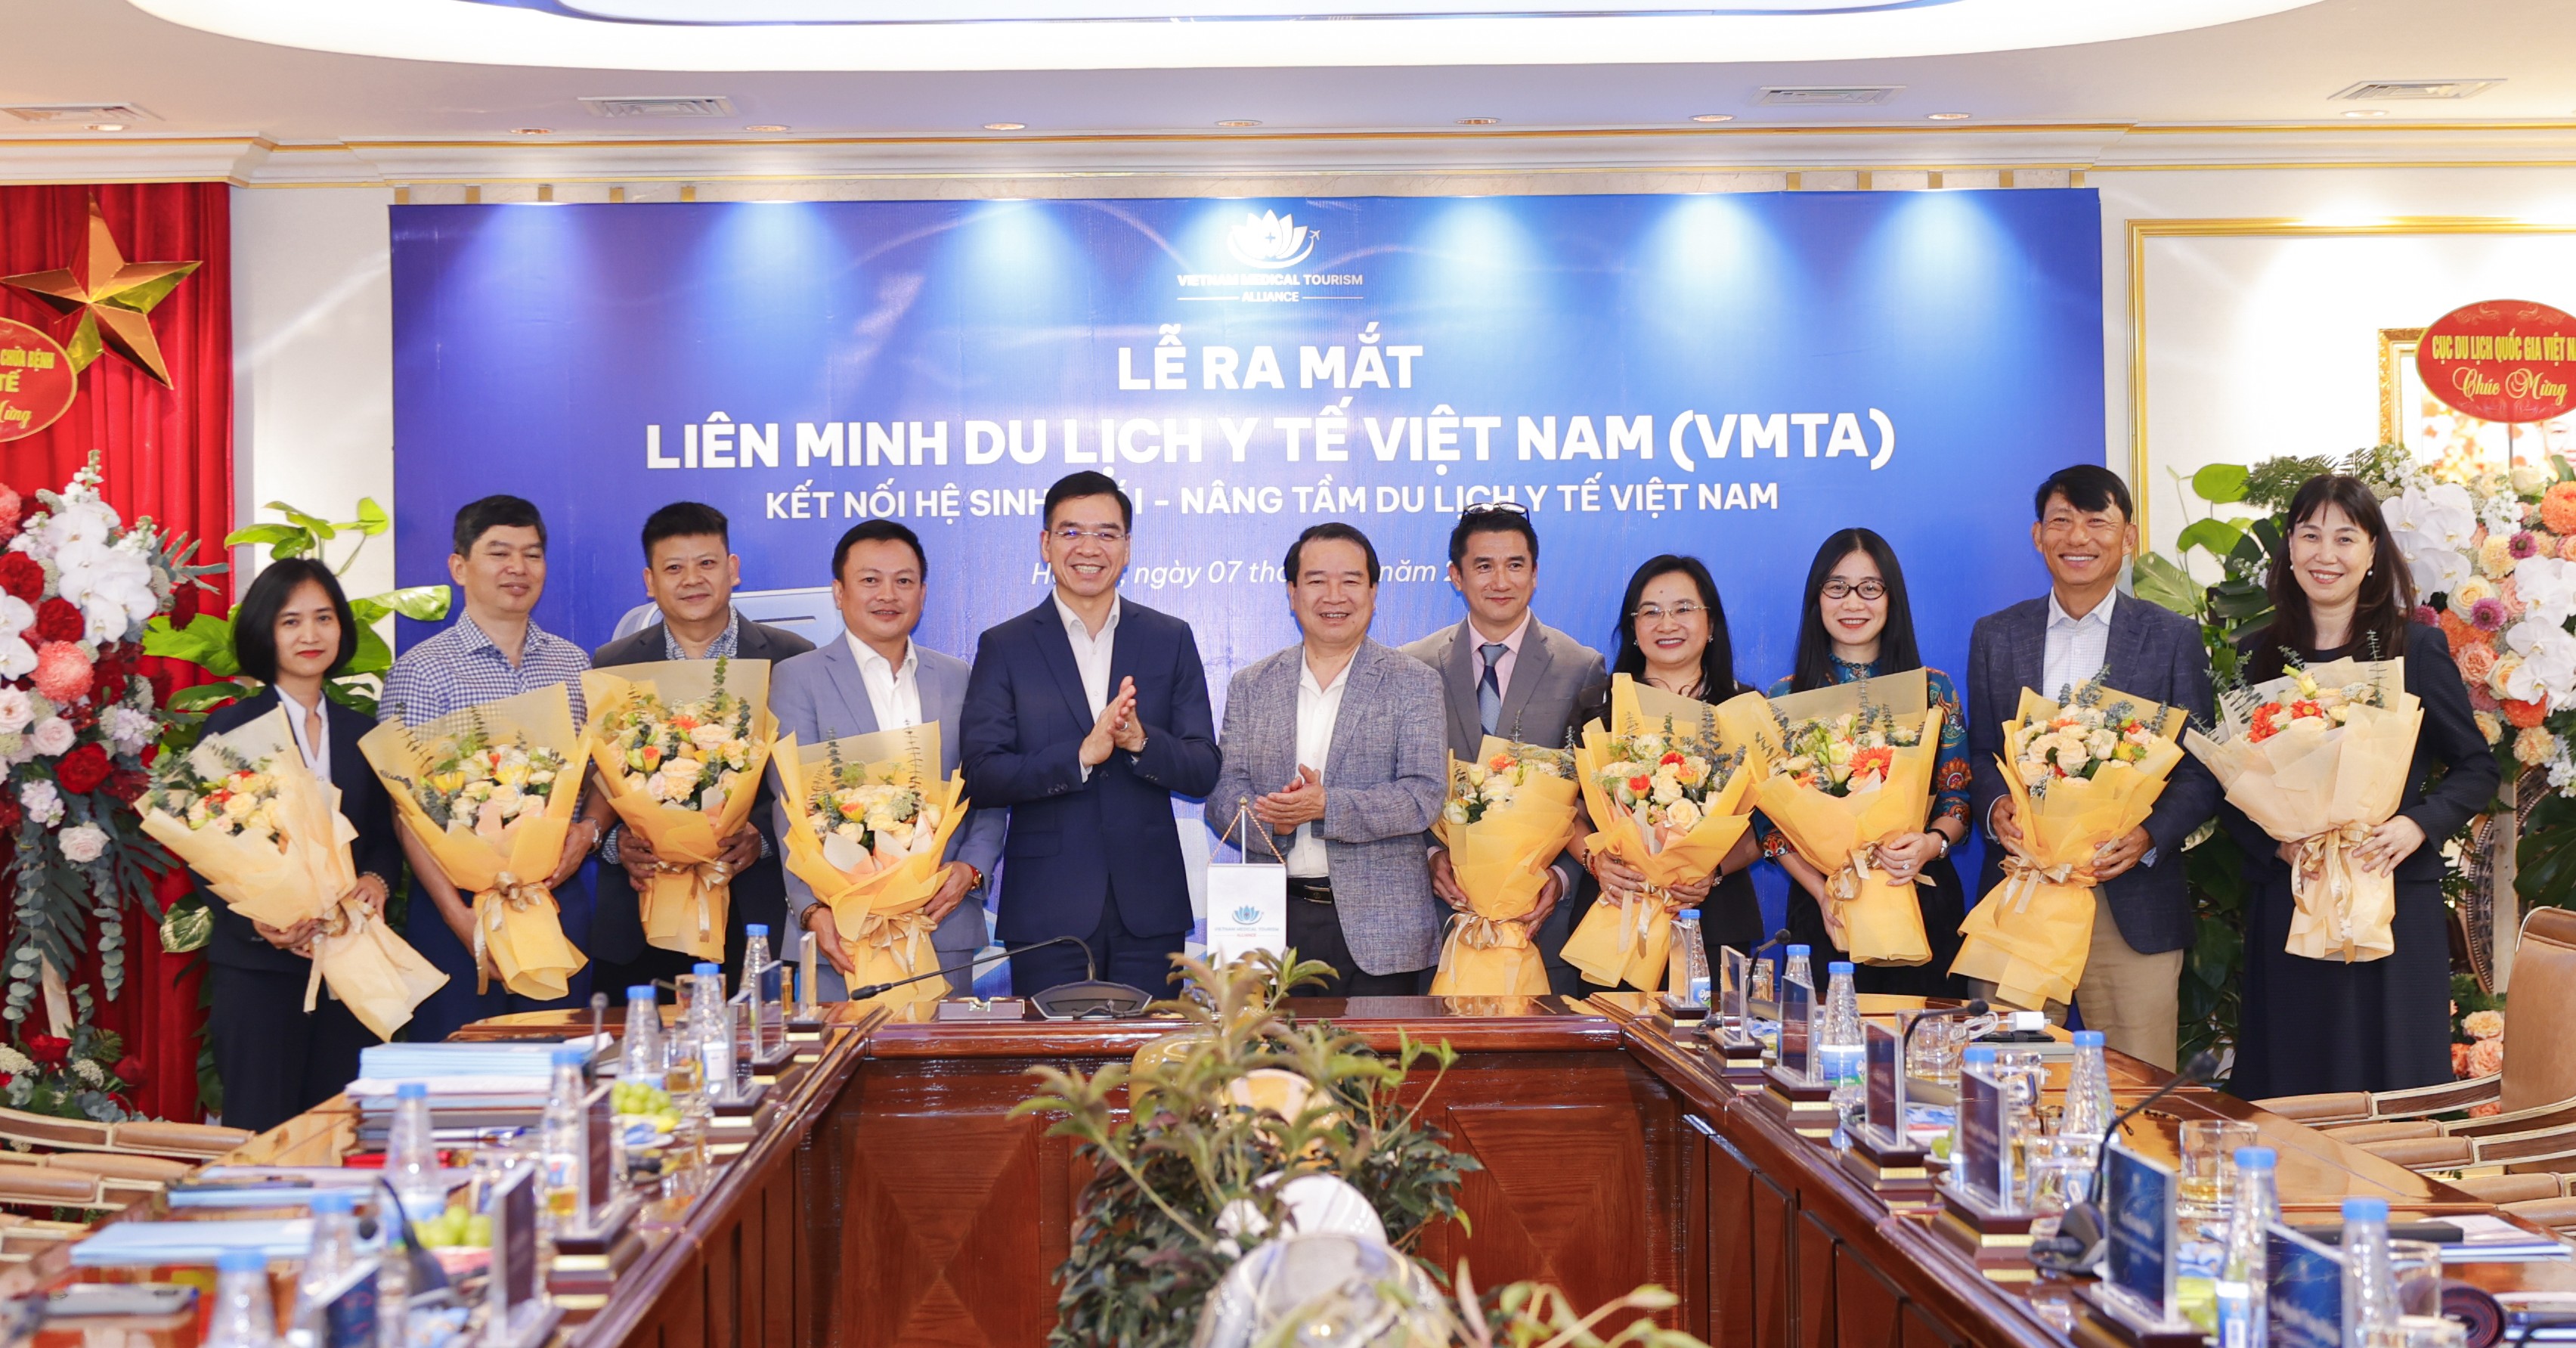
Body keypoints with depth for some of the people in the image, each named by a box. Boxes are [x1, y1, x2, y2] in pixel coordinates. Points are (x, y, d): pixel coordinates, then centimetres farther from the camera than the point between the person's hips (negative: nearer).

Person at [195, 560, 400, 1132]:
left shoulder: (361, 733, 13)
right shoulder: (231, 728, 0)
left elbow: (384, 837, 13)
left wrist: (376, 881, -10)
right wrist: (259, 922, -19)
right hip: (258, 966, -4)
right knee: (261, 1140, -1)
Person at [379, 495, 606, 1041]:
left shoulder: (573, 664, 12)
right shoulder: (420, 672, -2)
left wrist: (588, 831, -7)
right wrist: (459, 915, -16)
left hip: (559, 897, 4)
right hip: (464, 900, -4)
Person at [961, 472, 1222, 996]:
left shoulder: (1171, 640, 9)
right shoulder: (1004, 647, 4)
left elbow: (1204, 771, 5)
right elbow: (980, 776, -5)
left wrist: (1141, 741, -16)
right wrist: (1082, 754, -18)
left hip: (1148, 909, 2)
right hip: (1048, 911, -1)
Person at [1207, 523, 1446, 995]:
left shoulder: (1413, 683, 3)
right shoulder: (1250, 686, 12)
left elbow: (1426, 794, -7)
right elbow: (1223, 792, 6)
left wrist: (1325, 806, -20)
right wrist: (1268, 817, -17)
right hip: (1275, 919, 2)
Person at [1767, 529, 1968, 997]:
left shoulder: (1935, 690, 6)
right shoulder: (1786, 697, 4)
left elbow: (1958, 801, 6)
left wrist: (1931, 844, -16)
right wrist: (1823, 892, -13)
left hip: (1923, 903, 1)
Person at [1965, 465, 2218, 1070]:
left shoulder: (2173, 638, 5)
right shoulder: (1995, 636, 12)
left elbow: (2201, 770, 3)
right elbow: (1980, 754, 14)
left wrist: (2150, 836, -15)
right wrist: (1995, 808, -9)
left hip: (2133, 905, -2)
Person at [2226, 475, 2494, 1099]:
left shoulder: (2417, 648, 2)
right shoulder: (2259, 655, 8)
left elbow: (2476, 767, 4)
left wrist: (2419, 825, -13)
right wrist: (2276, 842, -9)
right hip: (2285, 907, 2)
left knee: (2392, 1086, 1)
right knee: (2287, 1096, 4)